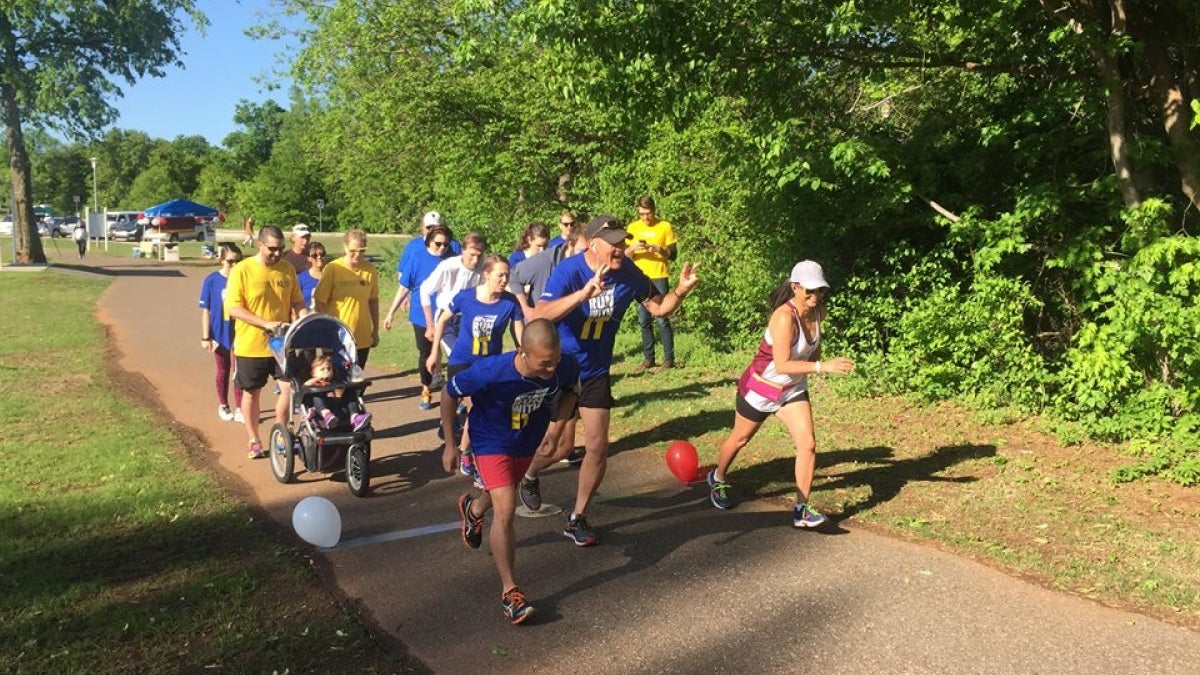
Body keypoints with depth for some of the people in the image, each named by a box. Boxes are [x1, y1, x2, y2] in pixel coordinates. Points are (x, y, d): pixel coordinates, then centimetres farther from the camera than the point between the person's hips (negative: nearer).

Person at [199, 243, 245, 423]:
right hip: (220, 334, 0)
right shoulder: (212, 281, -9)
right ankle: (223, 406, 30)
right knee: (223, 371, 14)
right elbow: (205, 310, -5)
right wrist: (205, 337, -7)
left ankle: (239, 409, 12)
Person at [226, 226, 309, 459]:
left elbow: (297, 303, 10)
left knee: (289, 387, -1)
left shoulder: (288, 269, 3)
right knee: (252, 393, 10)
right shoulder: (242, 270, -11)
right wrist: (266, 324, -23)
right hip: (251, 345, -3)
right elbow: (234, 308, -15)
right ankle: (254, 440, 25)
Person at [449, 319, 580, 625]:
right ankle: (510, 590, -4)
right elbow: (450, 392, -20)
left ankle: (472, 509, 66)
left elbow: (572, 386, -2)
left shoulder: (566, 366, -29)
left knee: (503, 493, 30)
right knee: (506, 511, -18)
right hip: (493, 444, -5)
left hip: (529, 443, 5)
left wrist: (559, 419, -18)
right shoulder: (490, 372, -38)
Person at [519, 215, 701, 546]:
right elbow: (540, 315, -39)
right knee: (560, 446, 0)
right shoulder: (569, 270, -25)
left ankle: (577, 519, 22)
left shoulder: (628, 274, -12)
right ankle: (528, 478, 36)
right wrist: (584, 293, -52)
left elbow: (658, 307, 3)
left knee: (597, 448, 3)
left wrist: (680, 290, -18)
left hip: (596, 372, 4)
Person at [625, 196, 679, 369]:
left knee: (662, 319, -7)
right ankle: (648, 358, 12)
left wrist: (659, 249, -18)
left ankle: (669, 358, -2)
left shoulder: (665, 226, 1)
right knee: (644, 320, 5)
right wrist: (632, 248, -14)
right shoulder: (632, 228, 8)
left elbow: (673, 254, 0)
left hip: (659, 278, -3)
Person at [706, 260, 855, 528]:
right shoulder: (785, 317, -32)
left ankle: (801, 510, -2)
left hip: (793, 391, 6)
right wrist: (822, 367, -43)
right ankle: (718, 478, 46)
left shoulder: (818, 313, -8)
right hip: (760, 389, -6)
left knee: (808, 444, -11)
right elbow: (782, 365, -37)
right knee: (740, 439, 17)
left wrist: (816, 359, 4)